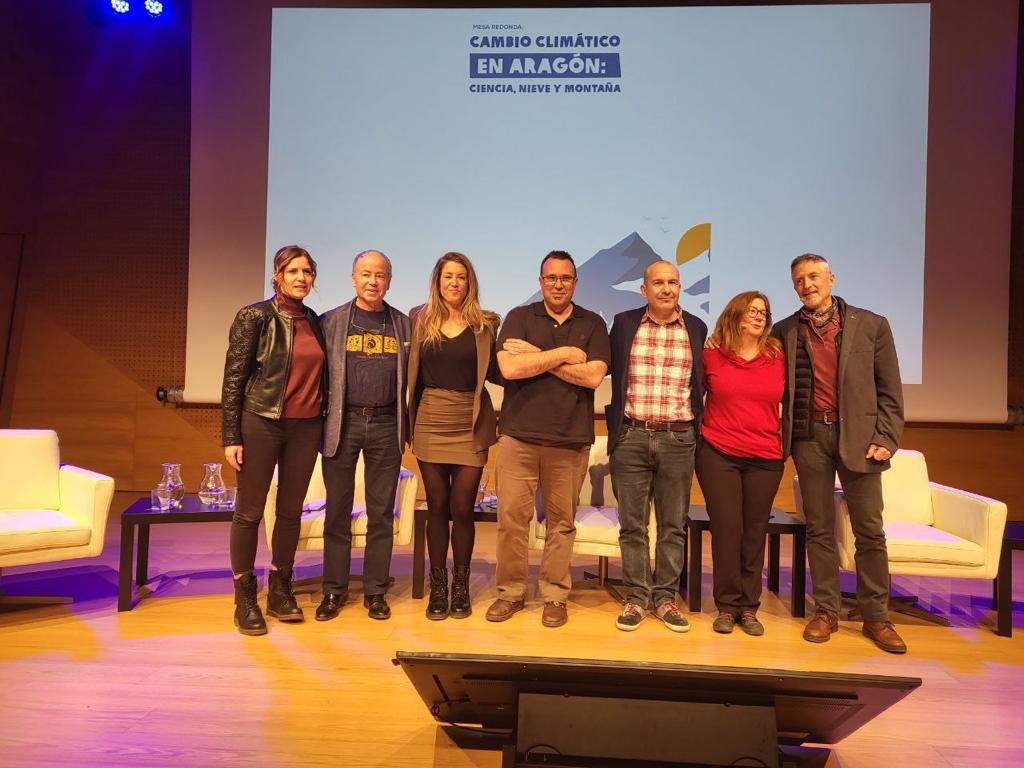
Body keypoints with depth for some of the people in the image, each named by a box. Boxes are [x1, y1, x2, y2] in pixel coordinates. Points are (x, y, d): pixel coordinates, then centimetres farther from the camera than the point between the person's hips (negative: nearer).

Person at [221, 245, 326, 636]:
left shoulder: (314, 321, 9)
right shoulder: (254, 317, -5)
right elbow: (233, 378, -6)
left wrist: (323, 424, 10)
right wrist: (231, 437, -10)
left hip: (305, 427, 5)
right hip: (261, 424, -4)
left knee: (291, 511, 10)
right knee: (249, 511, 4)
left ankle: (280, 592, 24)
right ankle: (245, 600, 17)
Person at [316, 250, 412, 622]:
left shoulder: (403, 325, 9)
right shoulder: (331, 321, 5)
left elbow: (412, 377, 9)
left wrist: (407, 425, 2)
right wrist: (320, 422, -4)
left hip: (386, 426, 1)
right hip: (343, 423, -1)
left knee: (382, 513, 7)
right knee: (337, 511, 7)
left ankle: (375, 591, 19)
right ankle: (334, 590, 20)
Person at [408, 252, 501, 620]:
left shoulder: (485, 324, 3)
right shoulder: (420, 320, 6)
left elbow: (494, 373, 8)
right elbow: (412, 371, 9)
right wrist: (410, 422, 4)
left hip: (470, 425, -1)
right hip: (430, 423, 1)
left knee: (462, 508, 2)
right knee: (437, 507, 7)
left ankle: (461, 587, 19)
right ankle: (437, 587, 20)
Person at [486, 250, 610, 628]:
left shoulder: (593, 324, 8)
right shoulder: (519, 317, 7)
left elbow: (593, 376, -7)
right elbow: (510, 368, -10)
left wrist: (535, 357, -8)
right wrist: (565, 354, -7)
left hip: (570, 439, 0)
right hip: (518, 434, 0)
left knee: (561, 522, 7)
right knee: (511, 518, 2)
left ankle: (554, 595, 21)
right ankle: (510, 592, 19)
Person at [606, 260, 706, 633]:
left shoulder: (696, 328, 7)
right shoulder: (624, 323, 6)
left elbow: (700, 381, 13)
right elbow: (609, 370, 11)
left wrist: (697, 423, 6)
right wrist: (617, 423, 6)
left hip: (678, 439, 1)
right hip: (631, 437, 0)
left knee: (673, 525, 7)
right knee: (632, 524, 5)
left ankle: (665, 597, 19)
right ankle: (636, 597, 17)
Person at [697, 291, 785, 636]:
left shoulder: (778, 358, 4)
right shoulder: (711, 356, 0)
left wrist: (786, 442, 13)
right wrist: (696, 432, 9)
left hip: (765, 459, 2)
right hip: (718, 455, -1)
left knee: (755, 532, 7)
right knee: (726, 528, 0)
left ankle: (749, 607, 19)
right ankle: (727, 605, 14)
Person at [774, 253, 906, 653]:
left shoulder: (871, 325, 4)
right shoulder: (785, 331, 8)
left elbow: (890, 390, 4)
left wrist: (886, 439, -4)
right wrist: (780, 436, -1)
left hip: (858, 437, -1)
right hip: (809, 437, 1)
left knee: (870, 531, 4)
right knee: (819, 529, 7)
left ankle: (876, 617, 17)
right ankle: (826, 610, 19)